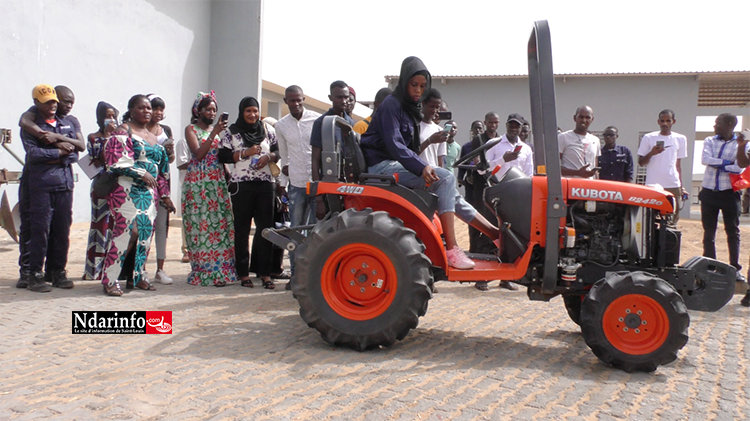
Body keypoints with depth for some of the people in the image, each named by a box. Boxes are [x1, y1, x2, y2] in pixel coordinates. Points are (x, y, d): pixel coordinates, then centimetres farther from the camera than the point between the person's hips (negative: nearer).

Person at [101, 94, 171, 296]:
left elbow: (161, 167, 22)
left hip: (149, 192, 7)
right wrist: (142, 174, -15)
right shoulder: (122, 131, -2)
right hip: (127, 190, -7)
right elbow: (117, 161, -12)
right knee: (127, 231, -15)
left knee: (145, 233, 4)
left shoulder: (152, 136, 20)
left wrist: (165, 194, 19)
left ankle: (136, 276, 15)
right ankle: (110, 280, -8)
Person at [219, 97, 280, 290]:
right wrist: (245, 153, -10)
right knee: (242, 228, 1)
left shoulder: (268, 130, 12)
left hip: (265, 184, 2)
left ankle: (265, 272, 5)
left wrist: (268, 157, -6)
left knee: (265, 227, -1)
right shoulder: (232, 132, 6)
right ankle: (243, 272, 8)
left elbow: (277, 151, 15)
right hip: (241, 185, -2)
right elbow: (223, 156, 0)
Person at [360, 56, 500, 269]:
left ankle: (495, 233, 3)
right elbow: (394, 145, -21)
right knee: (445, 178, -22)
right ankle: (451, 250, -25)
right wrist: (421, 167, -33)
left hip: (398, 164, 9)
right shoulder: (392, 105, -10)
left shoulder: (411, 108, 19)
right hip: (382, 165, -9)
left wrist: (423, 167, 6)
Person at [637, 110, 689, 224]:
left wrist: (681, 186, 15)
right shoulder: (649, 138, 4)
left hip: (673, 185, 2)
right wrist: (651, 153, -13)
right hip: (652, 185, -2)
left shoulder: (680, 139, 12)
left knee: (673, 218, 0)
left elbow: (678, 165, 17)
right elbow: (641, 162, 5)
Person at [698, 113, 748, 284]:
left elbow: (739, 168, -17)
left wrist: (717, 165, -12)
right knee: (709, 232, 7)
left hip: (729, 193, -3)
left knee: (733, 232, 5)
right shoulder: (710, 141, 6)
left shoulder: (741, 144, -3)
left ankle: (735, 268, 12)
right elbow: (705, 159, -12)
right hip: (709, 192, 3)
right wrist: (727, 162, -14)